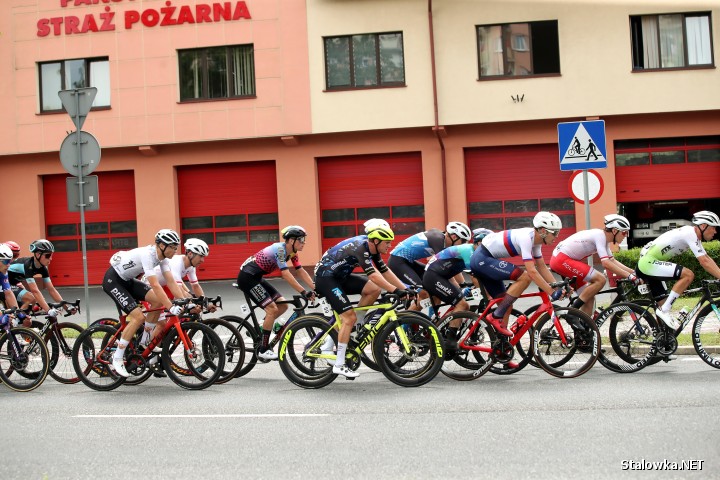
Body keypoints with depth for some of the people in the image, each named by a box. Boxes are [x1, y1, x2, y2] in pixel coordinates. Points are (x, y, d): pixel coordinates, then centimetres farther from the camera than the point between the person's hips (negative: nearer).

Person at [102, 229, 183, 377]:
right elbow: (155, 285, -37)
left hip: (127, 280, 9)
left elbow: (171, 281, -8)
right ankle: (117, 358, -9)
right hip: (113, 281, -9)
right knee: (139, 317, -19)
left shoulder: (162, 257, -5)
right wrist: (171, 307, -41)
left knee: (158, 300, -8)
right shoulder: (147, 254, -31)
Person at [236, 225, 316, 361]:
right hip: (247, 277, -9)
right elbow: (285, 274, -29)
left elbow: (301, 272, 5)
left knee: (282, 306, 4)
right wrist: (304, 292, -31)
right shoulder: (279, 249, -22)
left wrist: (316, 288, -6)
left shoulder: (291, 252, 5)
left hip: (256, 278, 9)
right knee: (272, 309, -15)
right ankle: (263, 350, -8)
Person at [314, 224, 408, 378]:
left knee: (374, 290, -5)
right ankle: (339, 365, -9)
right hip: (325, 277, -9)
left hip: (340, 276, 9)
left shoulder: (372, 248, 2)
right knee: (350, 317, -15)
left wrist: (406, 289, -3)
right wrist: (396, 291, -35)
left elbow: (385, 272, 5)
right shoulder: (360, 247, -26)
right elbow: (373, 275, -33)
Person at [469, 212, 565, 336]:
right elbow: (532, 271, -28)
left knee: (506, 304, 9)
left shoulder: (535, 239, 5)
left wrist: (558, 287, 1)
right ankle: (496, 316, -16)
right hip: (482, 259, -10)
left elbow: (542, 267, 11)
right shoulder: (526, 237, -23)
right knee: (525, 277, -21)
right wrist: (552, 292, -26)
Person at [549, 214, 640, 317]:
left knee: (589, 298, 9)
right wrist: (630, 276, -24)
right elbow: (606, 263, -25)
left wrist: (633, 272, 8)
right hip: (562, 260, -10)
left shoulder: (604, 239, 12)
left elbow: (612, 261, 18)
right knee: (600, 279, -16)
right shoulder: (600, 235, -17)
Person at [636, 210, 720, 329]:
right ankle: (664, 310, -15)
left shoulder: (692, 234, 13)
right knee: (688, 274, -21)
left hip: (645, 263, 10)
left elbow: (707, 259, 16)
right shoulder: (690, 234, -17)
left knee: (664, 304, 11)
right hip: (648, 262, -10)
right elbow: (704, 262, -22)